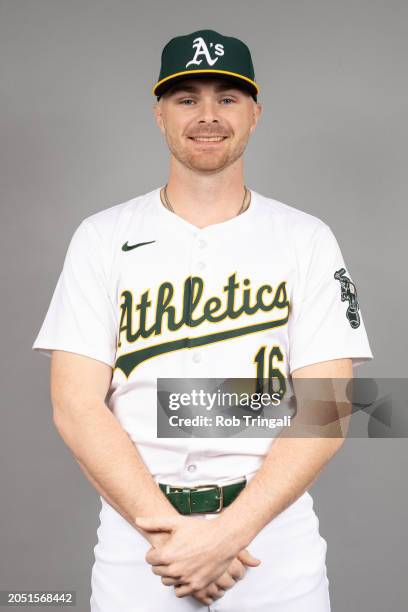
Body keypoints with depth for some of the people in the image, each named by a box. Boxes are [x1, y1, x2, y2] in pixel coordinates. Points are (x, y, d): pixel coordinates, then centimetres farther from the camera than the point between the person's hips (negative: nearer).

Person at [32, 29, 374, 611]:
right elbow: (76, 406, -6)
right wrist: (166, 529, -15)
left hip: (276, 536, 0)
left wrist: (228, 531, -17)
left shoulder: (308, 239, -1)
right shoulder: (102, 236, 0)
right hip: (137, 530, 0)